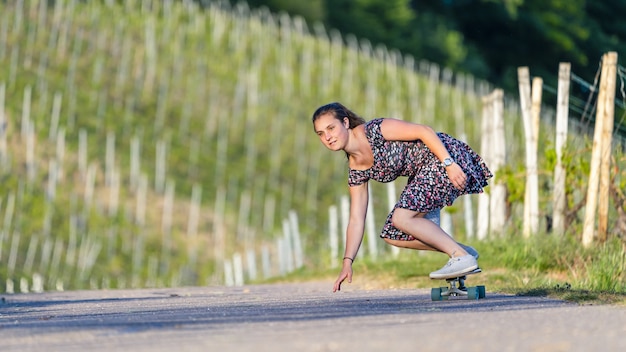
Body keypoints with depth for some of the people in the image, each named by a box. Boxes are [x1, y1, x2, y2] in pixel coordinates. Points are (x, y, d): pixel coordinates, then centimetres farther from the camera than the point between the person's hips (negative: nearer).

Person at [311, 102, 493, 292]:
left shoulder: (373, 131, -19)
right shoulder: (356, 170, 5)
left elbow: (425, 131, -20)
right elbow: (356, 220, 7)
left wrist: (450, 164, -28)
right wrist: (347, 262, -1)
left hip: (448, 157, -9)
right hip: (423, 173, 9)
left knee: (402, 218, -22)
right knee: (392, 235, 4)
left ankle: (462, 257, -14)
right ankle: (464, 251, 8)